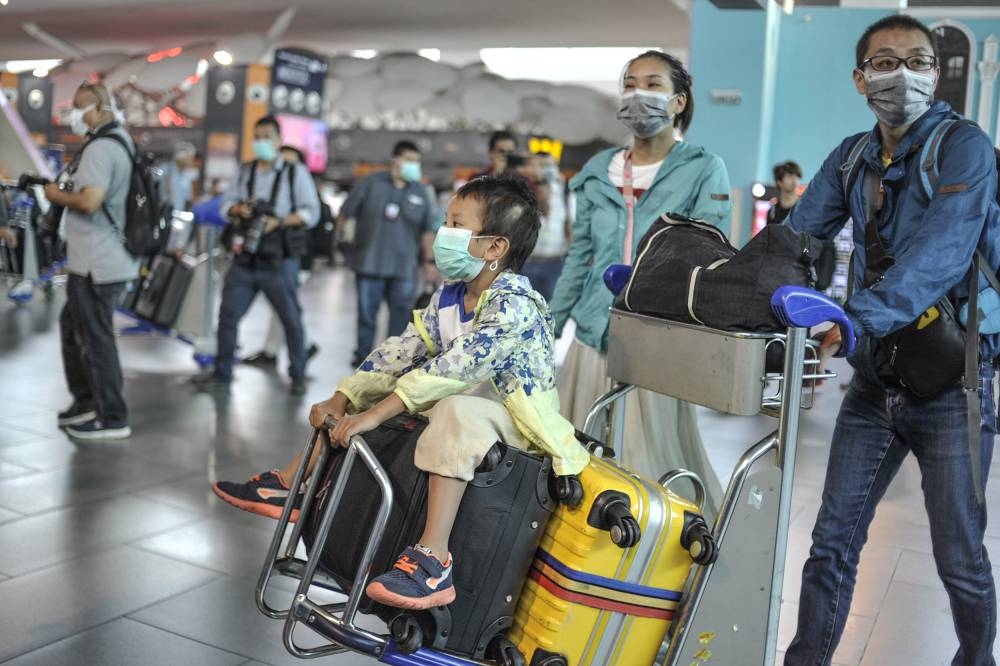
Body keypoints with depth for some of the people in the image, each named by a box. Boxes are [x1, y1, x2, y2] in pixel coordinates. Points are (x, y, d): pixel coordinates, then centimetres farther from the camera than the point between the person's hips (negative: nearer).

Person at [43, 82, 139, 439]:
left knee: (96, 339, -2)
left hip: (96, 263, -10)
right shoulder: (120, 140, 14)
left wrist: (58, 195, -11)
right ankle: (86, 400, 30)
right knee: (72, 326, 21)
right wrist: (68, 189, 13)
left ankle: (113, 419, 6)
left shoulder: (100, 147, -18)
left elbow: (90, 201, -29)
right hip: (102, 258, 10)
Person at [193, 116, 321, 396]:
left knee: (291, 319, 3)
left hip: (279, 262, -4)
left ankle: (298, 375, 18)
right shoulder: (244, 172, 13)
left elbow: (311, 212, -6)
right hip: (245, 260, 4)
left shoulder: (295, 173, -1)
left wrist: (279, 222, -19)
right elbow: (226, 204, 14)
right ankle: (222, 375, 15)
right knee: (228, 315, 4)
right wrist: (239, 209, -10)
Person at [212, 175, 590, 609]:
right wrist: (342, 399, -7)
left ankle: (434, 558, -43)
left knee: (456, 410, -40)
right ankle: (290, 484, 16)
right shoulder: (450, 295, 3)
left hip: (513, 422, -9)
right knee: (373, 391, 9)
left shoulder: (514, 305, -25)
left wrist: (375, 414, -35)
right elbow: (402, 350, 3)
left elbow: (453, 368, -33)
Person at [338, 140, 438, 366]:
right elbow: (345, 214, 3)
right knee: (366, 311, 6)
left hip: (404, 267, 2)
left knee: (401, 313, 1)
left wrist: (428, 261, 9)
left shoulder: (420, 192, 9)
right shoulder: (371, 184, 1)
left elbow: (427, 230, 12)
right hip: (369, 263, -2)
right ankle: (363, 353, 20)